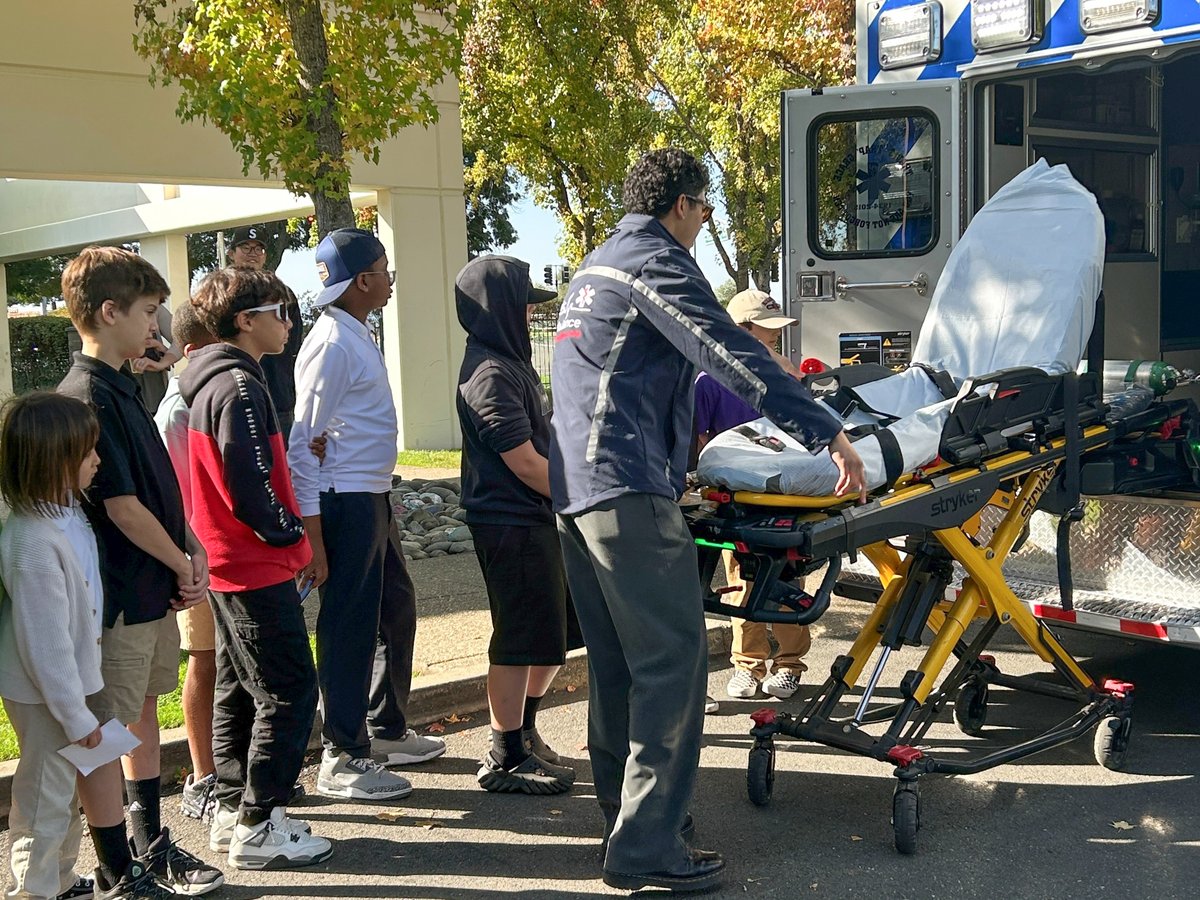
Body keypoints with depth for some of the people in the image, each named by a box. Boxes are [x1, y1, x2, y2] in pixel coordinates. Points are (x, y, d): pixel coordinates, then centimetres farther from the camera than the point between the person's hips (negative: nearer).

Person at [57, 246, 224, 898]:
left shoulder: (123, 389, 11)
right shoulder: (87, 399, -19)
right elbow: (121, 507, -21)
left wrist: (194, 551, 0)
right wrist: (184, 568, -9)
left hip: (155, 591, 10)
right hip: (119, 597, -10)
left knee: (145, 711, 19)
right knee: (105, 735, 2)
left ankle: (151, 844, 33)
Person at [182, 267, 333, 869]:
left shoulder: (209, 383, 12)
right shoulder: (239, 389, -18)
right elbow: (249, 484, -24)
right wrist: (287, 532, -9)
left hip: (228, 565, 10)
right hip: (260, 569, -10)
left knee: (238, 691, 16)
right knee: (288, 694, -3)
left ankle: (232, 813, 25)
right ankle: (259, 826, 2)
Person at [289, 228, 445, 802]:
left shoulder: (358, 336, 13)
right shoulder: (331, 344, -16)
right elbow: (301, 442, -19)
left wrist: (379, 499, 17)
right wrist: (312, 536, -21)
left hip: (374, 496, 10)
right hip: (345, 501, -10)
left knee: (395, 610, 19)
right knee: (350, 626, -3)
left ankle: (386, 730, 33)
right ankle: (341, 760, 8)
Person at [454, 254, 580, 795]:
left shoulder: (509, 363, 14)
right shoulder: (490, 374, -17)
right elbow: (525, 462, -20)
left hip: (537, 519, 10)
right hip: (512, 525, -10)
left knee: (554, 633, 18)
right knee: (521, 640, -1)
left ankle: (524, 732, 33)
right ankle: (505, 760, 12)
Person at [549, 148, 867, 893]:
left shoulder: (596, 266, 24)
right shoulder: (656, 262, -6)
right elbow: (735, 357, -16)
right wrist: (829, 434, -16)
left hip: (576, 488, 10)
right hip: (630, 488, -10)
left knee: (618, 661, 16)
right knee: (673, 659, -9)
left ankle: (626, 809, 26)